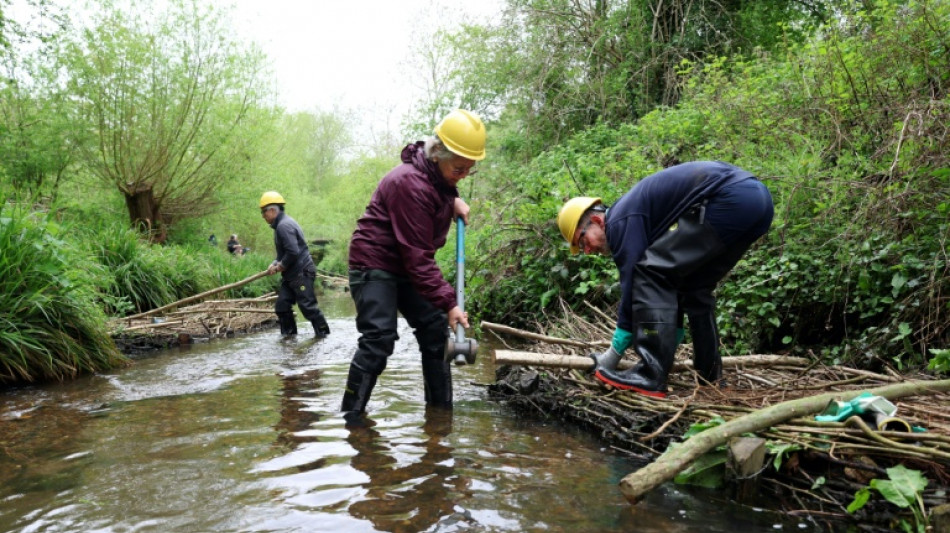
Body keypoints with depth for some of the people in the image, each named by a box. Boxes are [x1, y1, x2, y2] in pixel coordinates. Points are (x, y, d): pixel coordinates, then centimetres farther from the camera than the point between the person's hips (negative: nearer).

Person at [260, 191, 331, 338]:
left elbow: (293, 252, -27)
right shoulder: (281, 224, 16)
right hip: (290, 275, 10)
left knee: (307, 305, -5)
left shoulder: (284, 225, -18)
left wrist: (281, 266, -12)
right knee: (282, 305, 8)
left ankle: (322, 332, 7)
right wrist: (275, 264, 6)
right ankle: (288, 333, 16)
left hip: (301, 273, -10)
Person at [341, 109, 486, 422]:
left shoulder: (439, 174, 1)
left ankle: (441, 408, 15)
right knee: (378, 339, -18)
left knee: (435, 329, 5)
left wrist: (453, 200, 4)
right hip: (374, 263, -9)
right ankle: (351, 418, -8)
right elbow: (418, 256, -28)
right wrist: (448, 302, -29)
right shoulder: (410, 184, -27)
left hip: (407, 266, 9)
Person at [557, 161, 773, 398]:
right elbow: (673, 278, 31)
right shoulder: (639, 218, 27)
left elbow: (632, 281, -4)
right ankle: (709, 372, 24)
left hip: (728, 200, -10)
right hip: (757, 198, 10)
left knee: (651, 272, -6)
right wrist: (669, 348, 35)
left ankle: (651, 376, -10)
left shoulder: (621, 220, 0)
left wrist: (613, 354, 4)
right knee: (694, 285, 22)